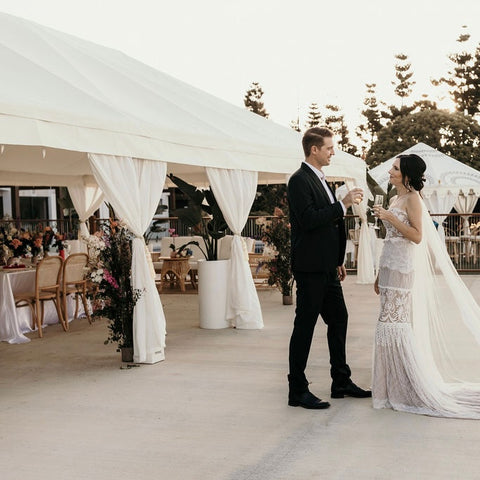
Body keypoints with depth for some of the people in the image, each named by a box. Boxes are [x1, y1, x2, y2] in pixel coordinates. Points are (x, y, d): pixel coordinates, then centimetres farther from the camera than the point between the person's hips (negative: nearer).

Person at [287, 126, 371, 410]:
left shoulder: (320, 180, 17)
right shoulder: (300, 180, -13)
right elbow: (309, 219, -25)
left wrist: (338, 261, 22)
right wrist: (343, 205, -20)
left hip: (327, 268, 10)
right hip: (310, 268, -10)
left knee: (339, 319, 15)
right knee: (305, 326, -4)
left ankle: (341, 382, 27)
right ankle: (297, 391, 3)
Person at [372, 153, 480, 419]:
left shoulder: (412, 198, -9)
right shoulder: (395, 199, 16)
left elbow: (417, 236, -17)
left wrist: (390, 217, -19)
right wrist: (379, 275, 19)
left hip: (402, 267, -9)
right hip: (389, 265, 9)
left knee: (395, 322, -8)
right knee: (391, 322, 10)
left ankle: (412, 386, 1)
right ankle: (395, 385, 17)